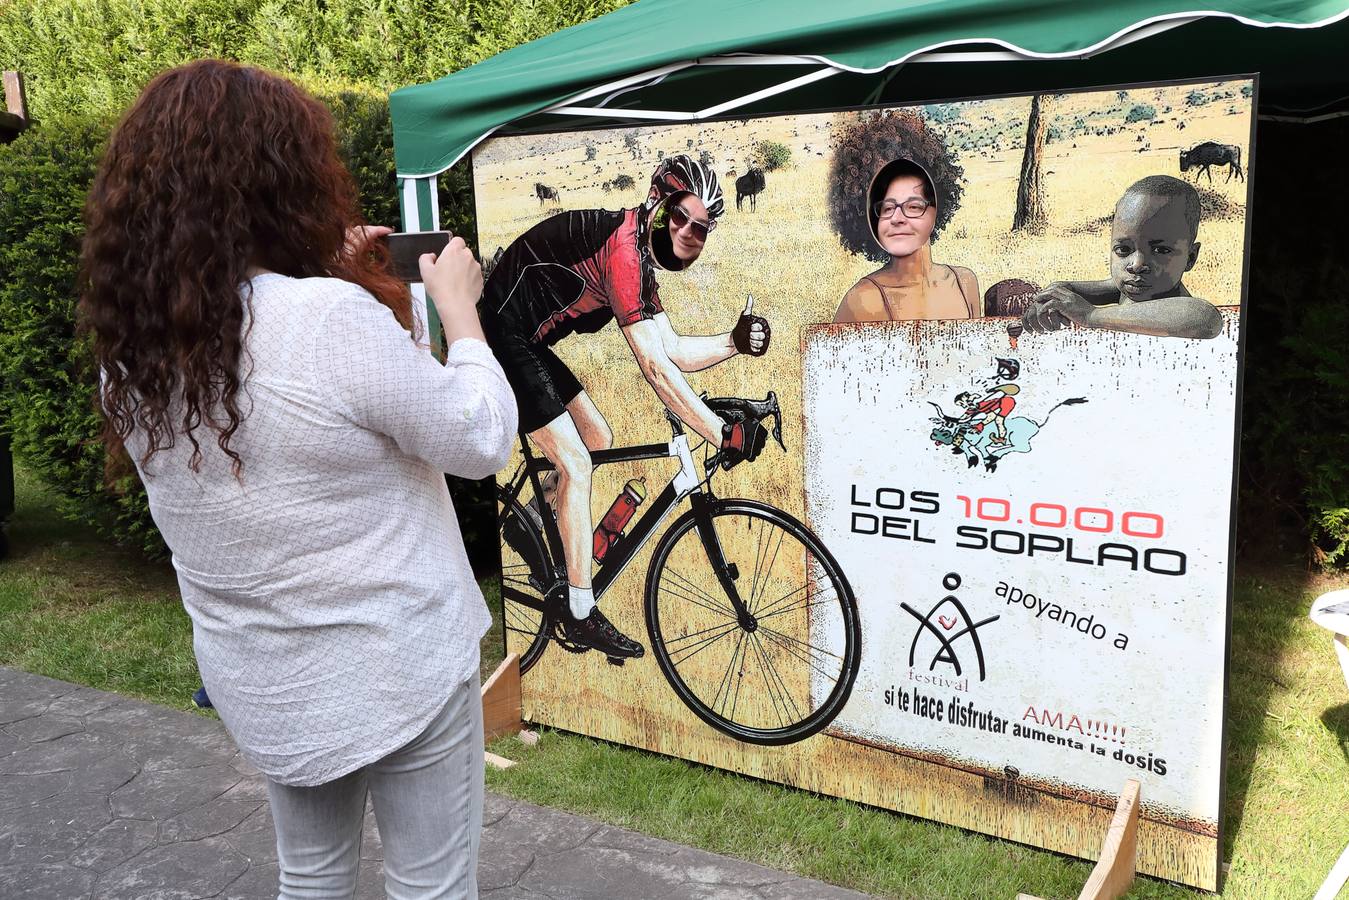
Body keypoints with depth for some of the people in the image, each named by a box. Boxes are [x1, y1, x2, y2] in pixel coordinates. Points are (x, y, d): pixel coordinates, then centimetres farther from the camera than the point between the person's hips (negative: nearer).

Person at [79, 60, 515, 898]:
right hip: (396, 668, -6)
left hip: (257, 676, 7)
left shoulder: (133, 345, -4)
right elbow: (482, 441, -15)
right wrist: (459, 308, -3)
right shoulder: (334, 321, -26)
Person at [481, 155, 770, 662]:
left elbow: (676, 351, 7)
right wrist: (723, 436, -28)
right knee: (575, 465, -9)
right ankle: (581, 616, -1)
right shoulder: (624, 248, -24)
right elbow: (656, 368, -29)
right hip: (504, 338, -10)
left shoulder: (642, 257, 7)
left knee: (598, 440, 13)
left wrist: (735, 343, -10)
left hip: (528, 342, 10)